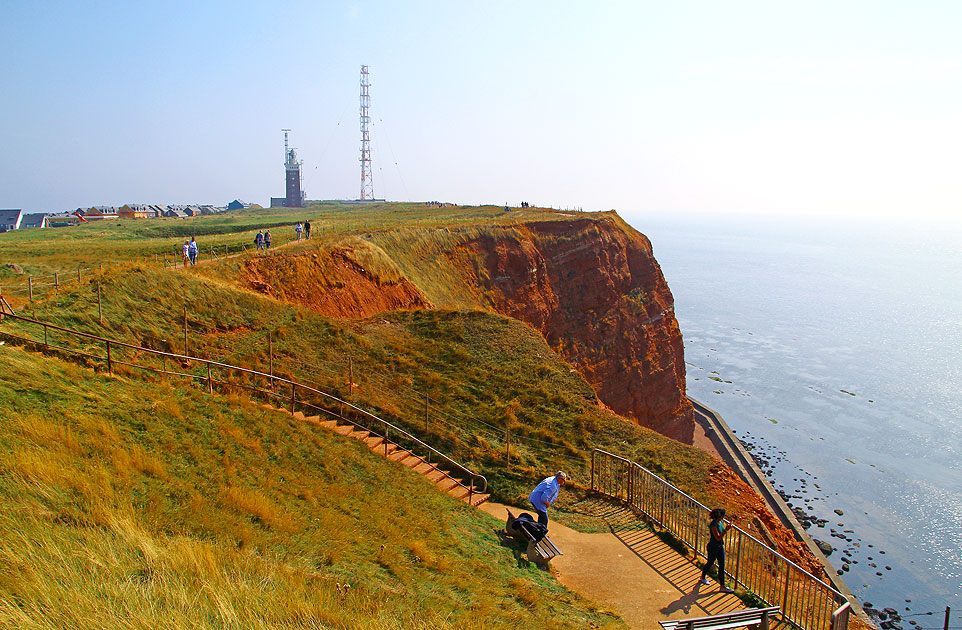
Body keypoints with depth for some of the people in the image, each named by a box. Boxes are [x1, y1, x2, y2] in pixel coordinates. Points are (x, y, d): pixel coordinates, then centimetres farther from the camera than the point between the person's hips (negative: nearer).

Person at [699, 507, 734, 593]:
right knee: (710, 563, 14)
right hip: (713, 547, -7)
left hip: (720, 546, 8)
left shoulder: (721, 521, -2)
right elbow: (718, 538, -29)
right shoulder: (713, 525, -28)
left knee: (722, 565, 8)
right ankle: (703, 577, 40)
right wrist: (726, 530, -33)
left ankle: (723, 586, 15)